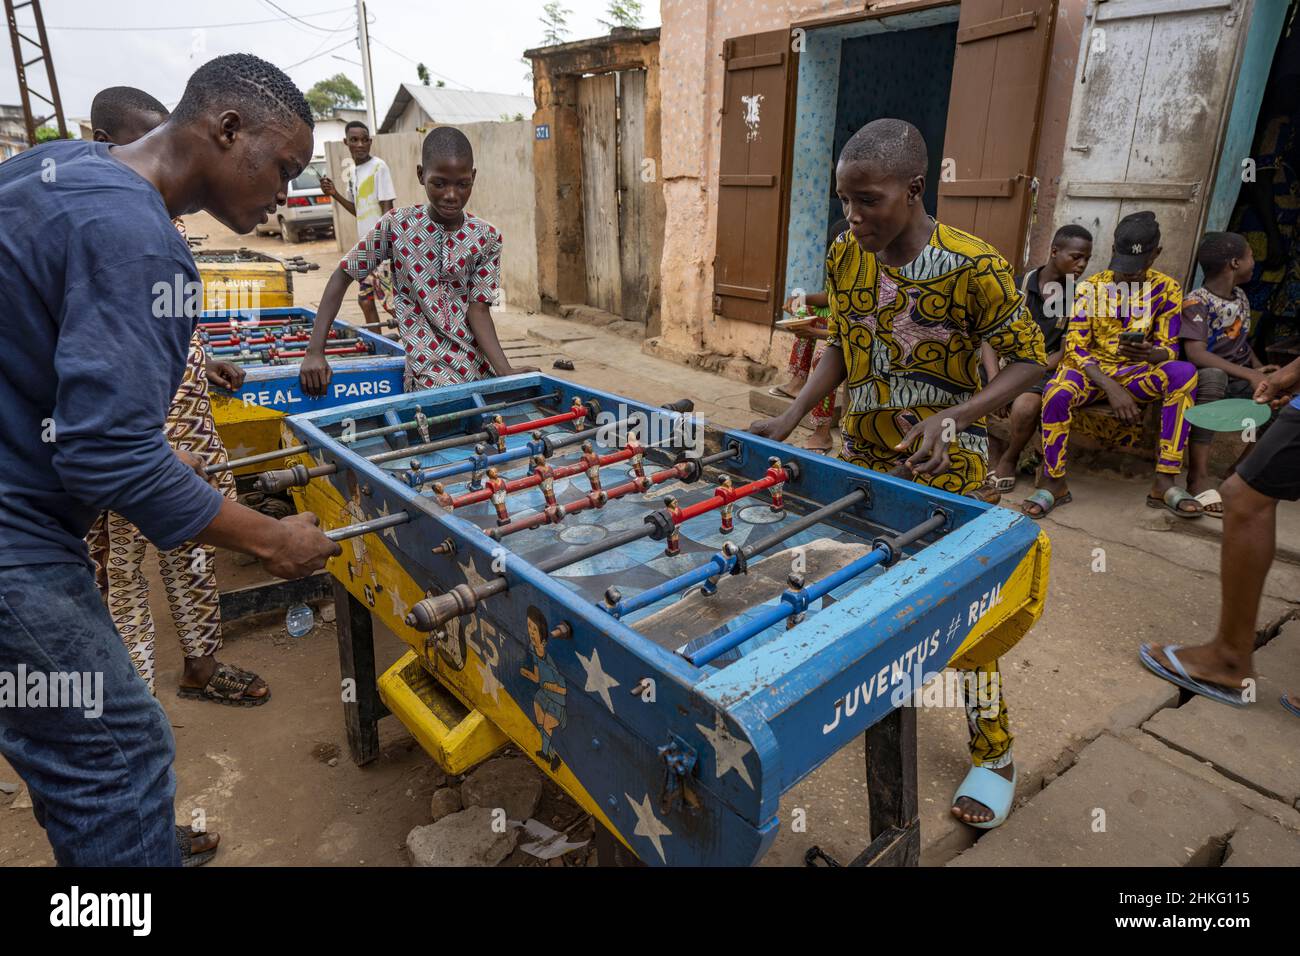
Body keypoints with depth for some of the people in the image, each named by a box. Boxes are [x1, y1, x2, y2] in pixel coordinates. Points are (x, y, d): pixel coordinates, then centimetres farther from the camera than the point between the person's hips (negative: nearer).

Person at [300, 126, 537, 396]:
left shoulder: (486, 237, 0)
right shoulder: (397, 226, -4)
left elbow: (478, 308, -4)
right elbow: (342, 275, 2)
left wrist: (506, 372, -19)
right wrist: (315, 351, -5)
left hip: (482, 373, 2)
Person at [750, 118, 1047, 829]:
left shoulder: (971, 265, -19)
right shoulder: (843, 257, -2)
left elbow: (1029, 359, -12)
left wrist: (954, 417, -28)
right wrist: (789, 420, -4)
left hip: (942, 462, -5)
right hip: (860, 451, 5)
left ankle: (993, 753, 21)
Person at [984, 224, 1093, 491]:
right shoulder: (1019, 285, 3)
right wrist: (995, 381, -18)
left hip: (1044, 369, -3)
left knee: (1024, 407, -34)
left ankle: (1009, 459, -2)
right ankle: (994, 451, 2)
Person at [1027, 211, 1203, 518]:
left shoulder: (1167, 290, 3)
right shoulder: (1091, 288, -2)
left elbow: (1170, 349, 0)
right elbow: (1076, 348, -9)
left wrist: (1149, 354, -28)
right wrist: (1112, 388, -24)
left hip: (1138, 373, 2)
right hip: (1091, 370, -2)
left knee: (1184, 373, -29)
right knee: (1057, 393, -36)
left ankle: (1164, 482, -26)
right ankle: (1054, 483, -17)